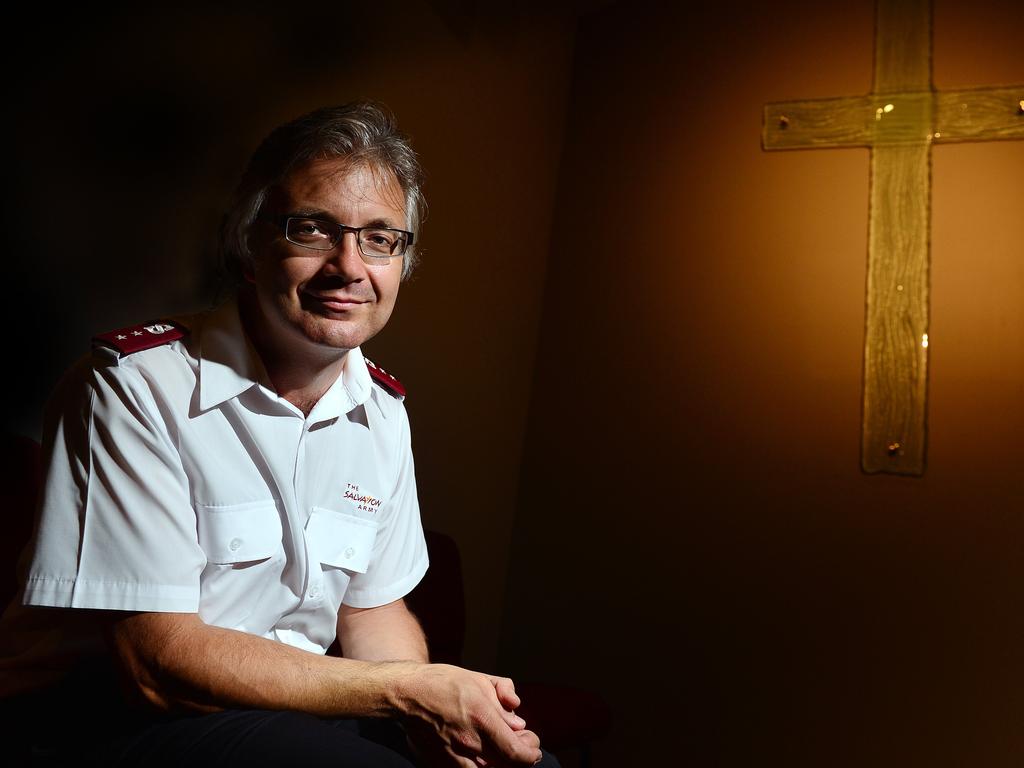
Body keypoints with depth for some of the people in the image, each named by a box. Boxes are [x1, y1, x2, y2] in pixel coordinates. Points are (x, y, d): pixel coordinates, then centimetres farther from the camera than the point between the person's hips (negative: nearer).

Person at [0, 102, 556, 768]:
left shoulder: (382, 410, 3)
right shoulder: (135, 387, -18)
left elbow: (372, 607, 10)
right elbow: (158, 660, -22)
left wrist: (427, 711, -12)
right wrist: (409, 689, -21)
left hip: (294, 702, 6)